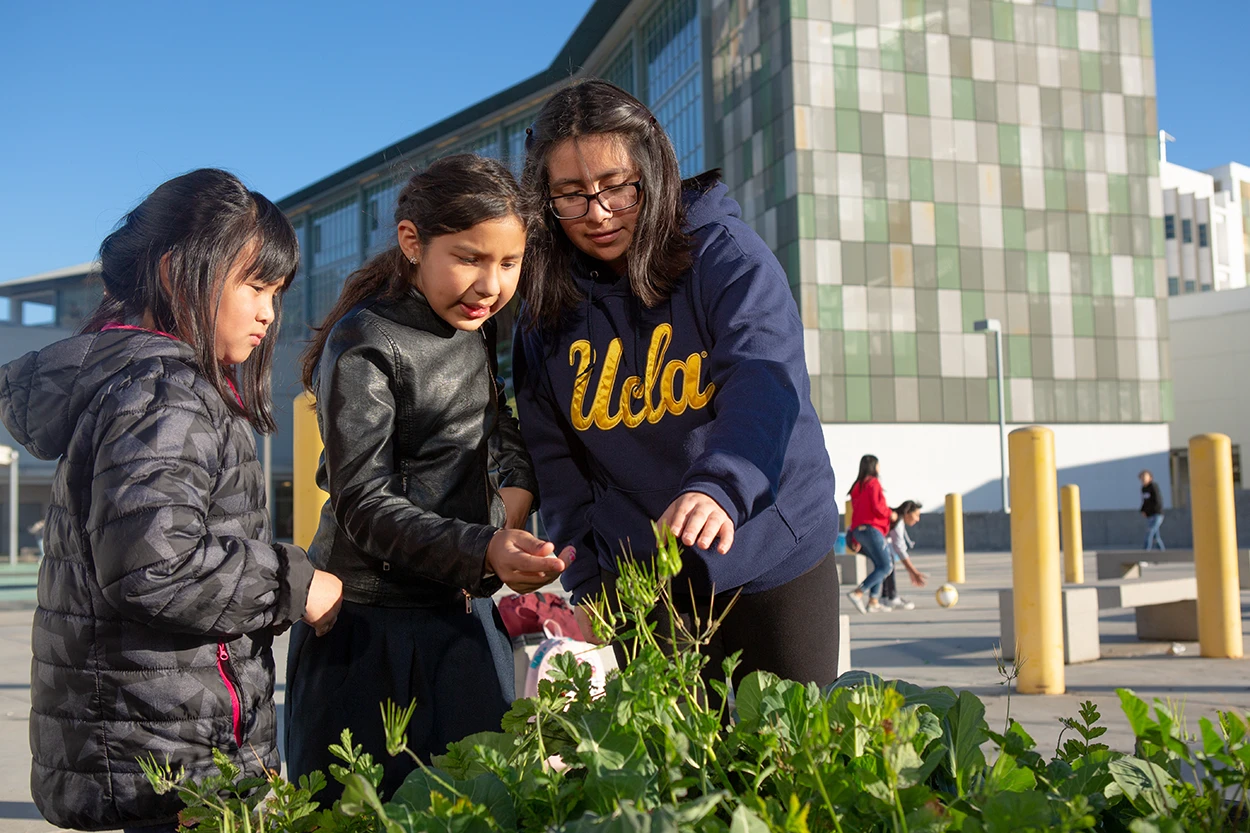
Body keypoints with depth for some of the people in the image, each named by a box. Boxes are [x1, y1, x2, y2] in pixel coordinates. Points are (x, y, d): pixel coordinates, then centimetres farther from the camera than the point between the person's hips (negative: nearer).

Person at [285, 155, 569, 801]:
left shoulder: (483, 325, 6)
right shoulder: (365, 348, -15)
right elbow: (365, 506, -19)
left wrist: (518, 491, -1)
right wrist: (484, 550, -32)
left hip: (466, 608, 7)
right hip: (374, 620, -6)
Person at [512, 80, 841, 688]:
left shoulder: (725, 254, -10)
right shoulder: (546, 307, 1)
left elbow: (766, 378, -27)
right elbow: (555, 462, 5)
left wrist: (720, 487, -45)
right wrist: (589, 589, -2)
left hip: (771, 569, -2)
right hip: (638, 592, 3)